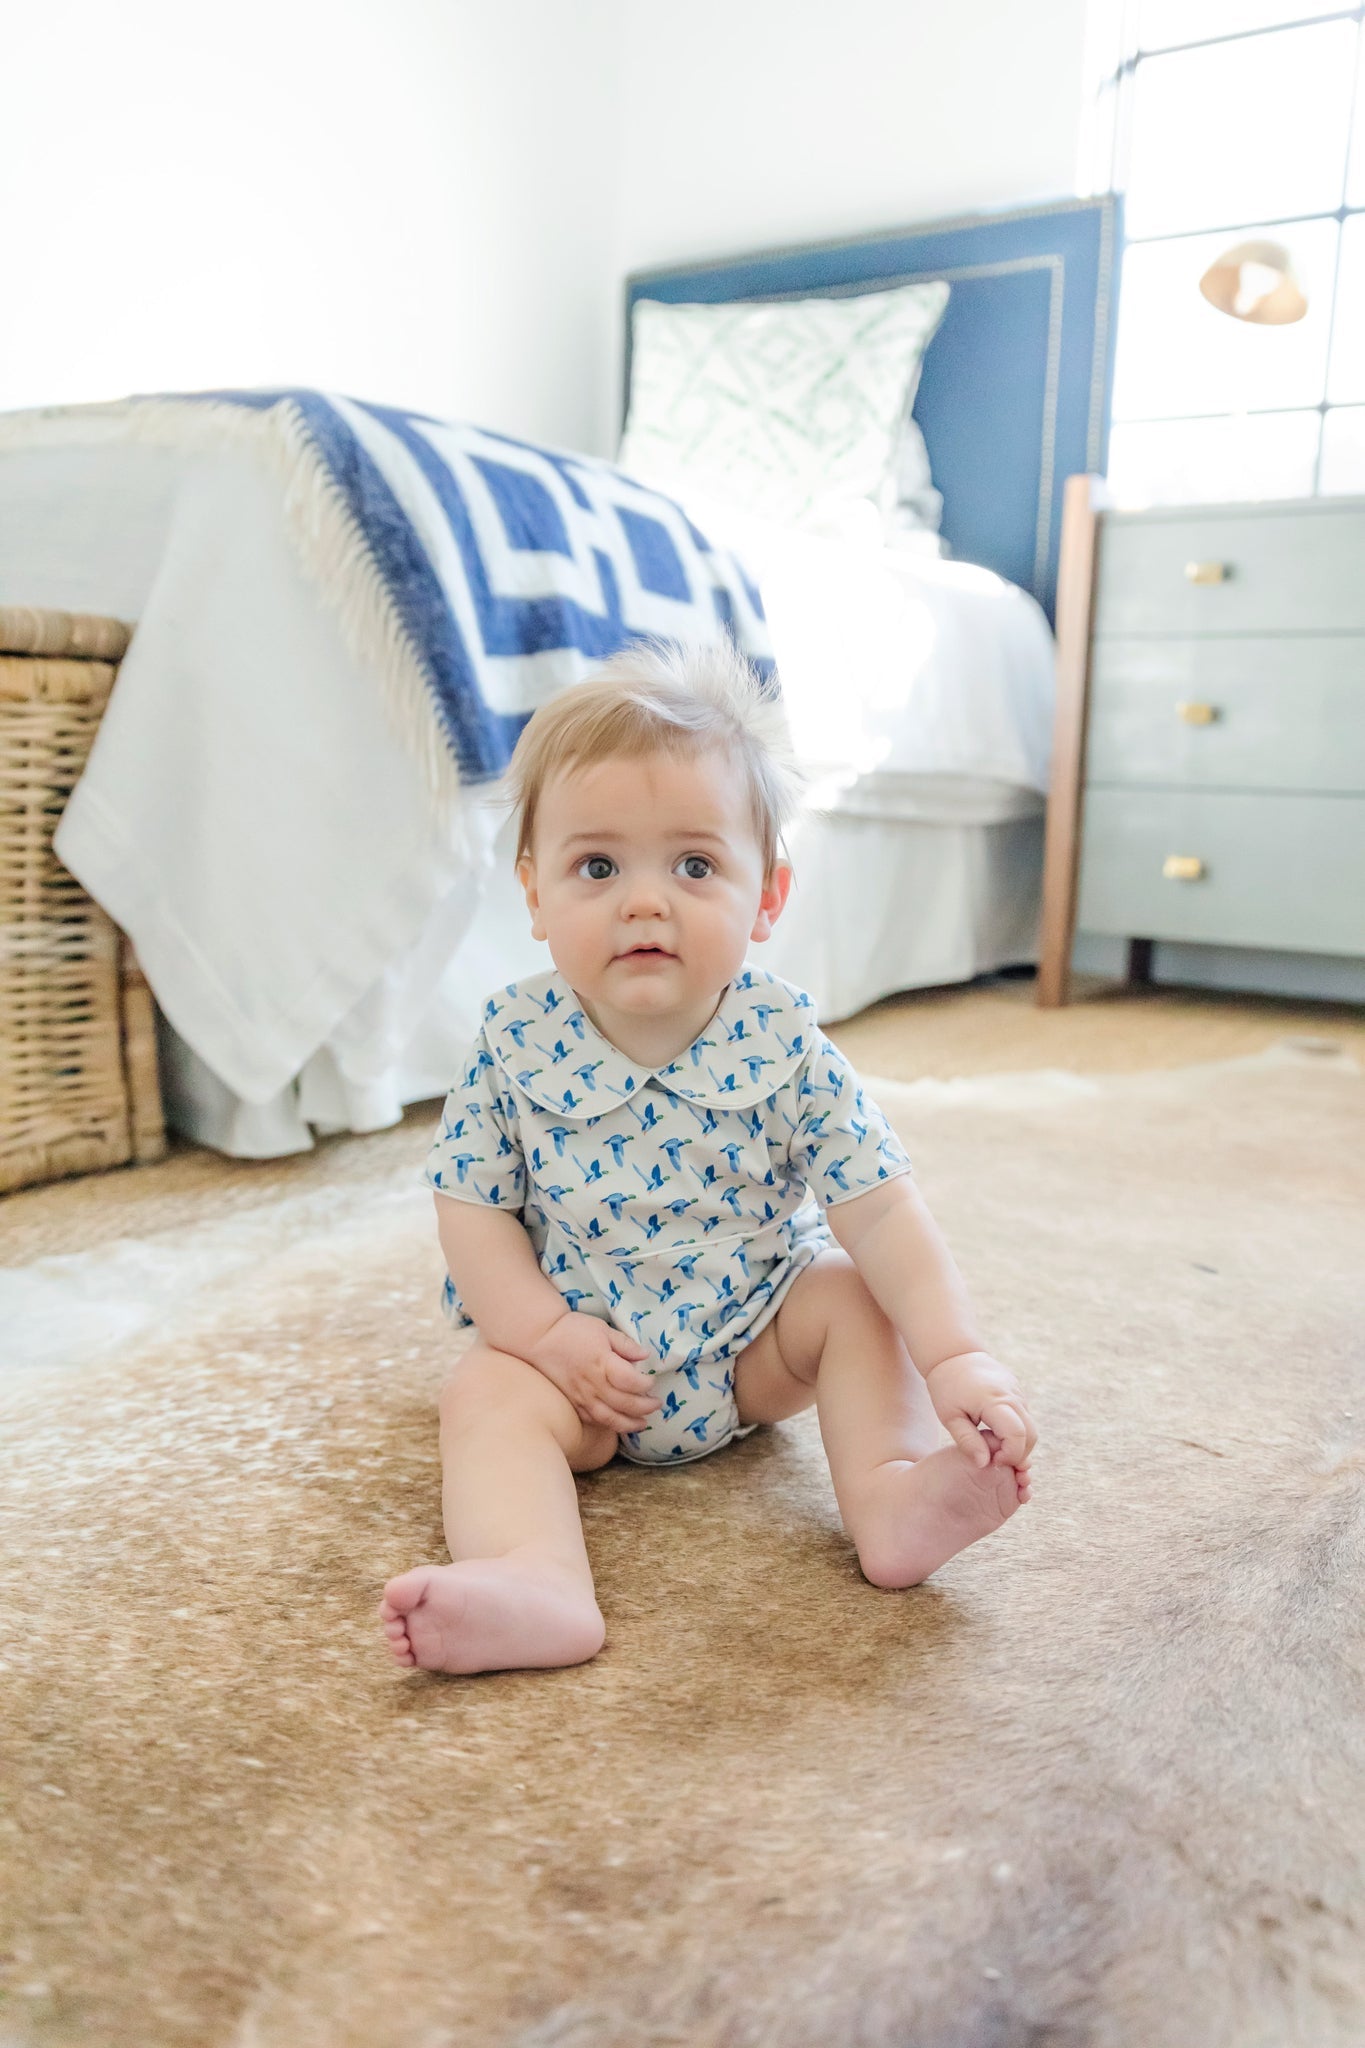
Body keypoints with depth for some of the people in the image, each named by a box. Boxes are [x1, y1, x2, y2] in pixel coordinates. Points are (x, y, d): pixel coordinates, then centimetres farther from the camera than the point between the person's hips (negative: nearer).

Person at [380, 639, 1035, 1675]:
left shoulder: (785, 1042, -18)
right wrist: (547, 1333, -20)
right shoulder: (517, 1043, -16)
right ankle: (538, 1582, -44)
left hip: (756, 1333, 2)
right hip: (577, 1353, -1)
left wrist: (956, 1356, -30)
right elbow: (473, 1207, -9)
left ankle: (891, 1496, -23)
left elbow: (882, 1211, -20)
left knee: (856, 1297, -16)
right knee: (486, 1390, -25)